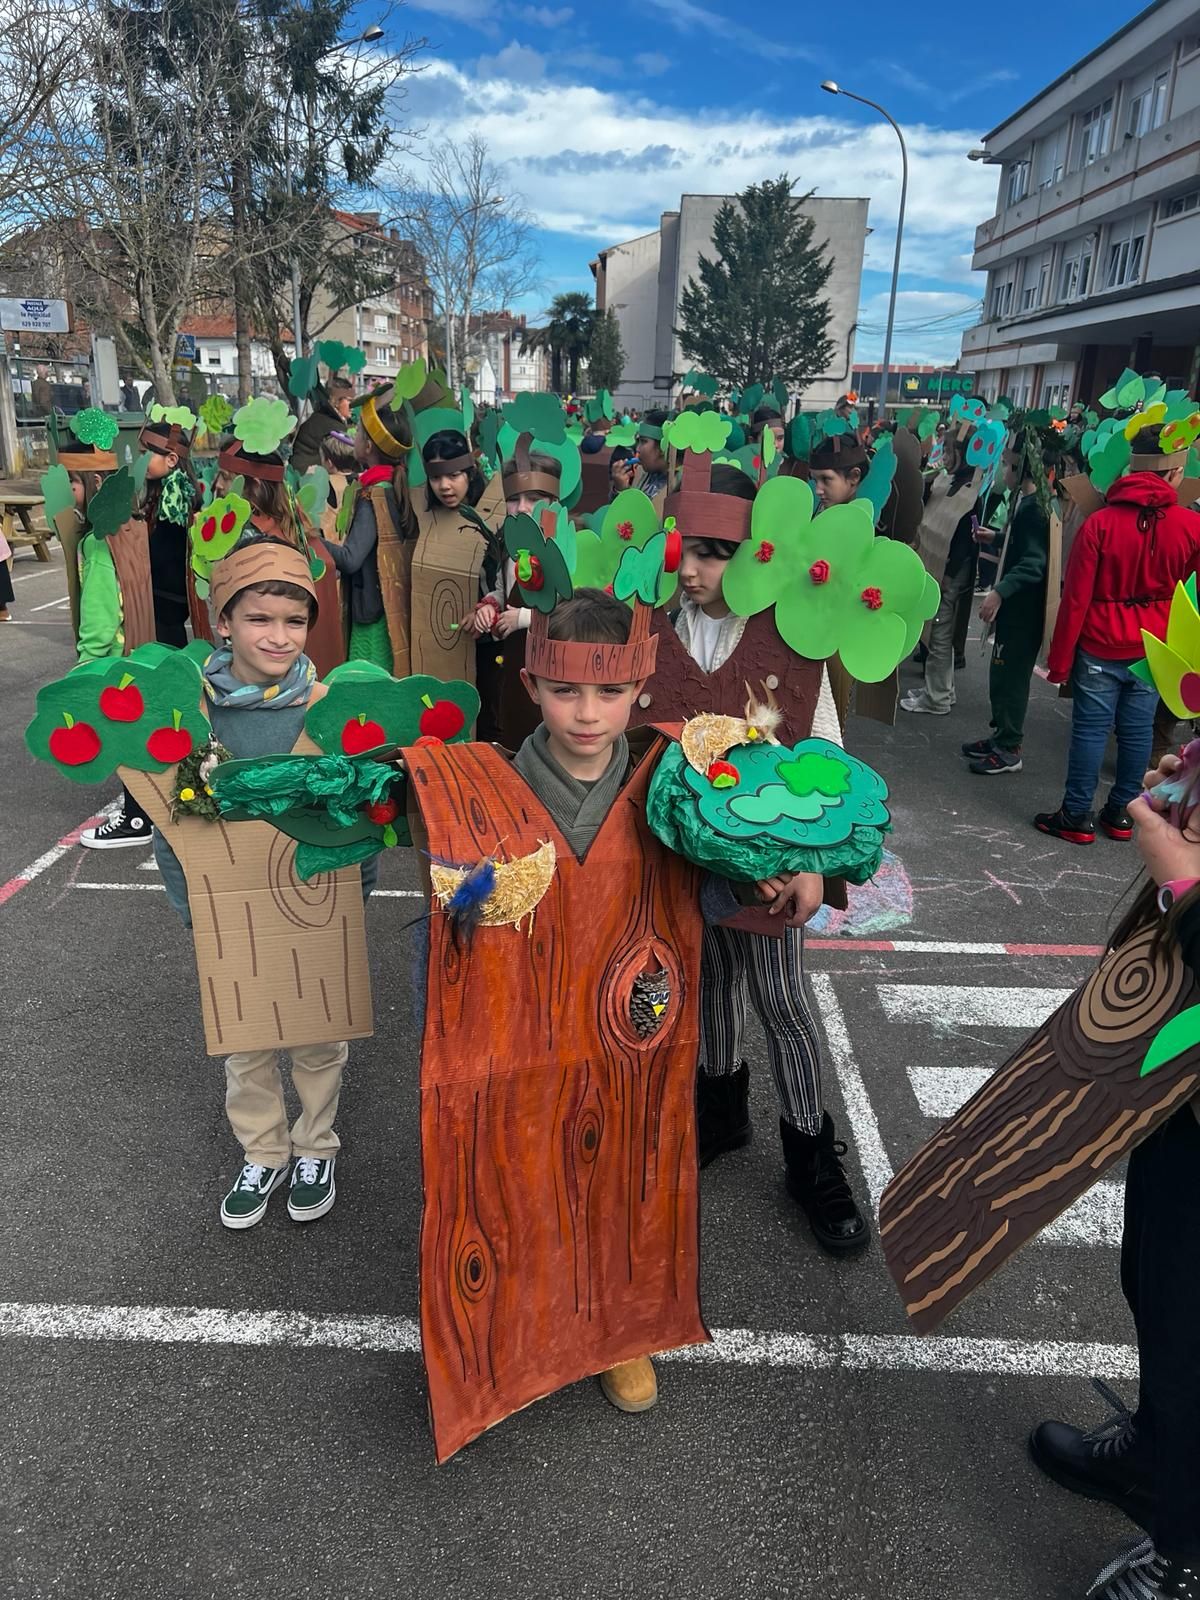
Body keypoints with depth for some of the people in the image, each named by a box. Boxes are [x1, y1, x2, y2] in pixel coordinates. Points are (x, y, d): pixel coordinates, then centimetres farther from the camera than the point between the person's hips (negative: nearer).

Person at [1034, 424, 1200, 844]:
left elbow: (1075, 599, -12)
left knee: (1090, 729, 5)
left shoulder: (1099, 523, -14)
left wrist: (1059, 660, -5)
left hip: (1100, 648, -2)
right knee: (1138, 730, 13)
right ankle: (1120, 813, 25)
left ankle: (1077, 817, 13)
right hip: (1153, 651, 3)